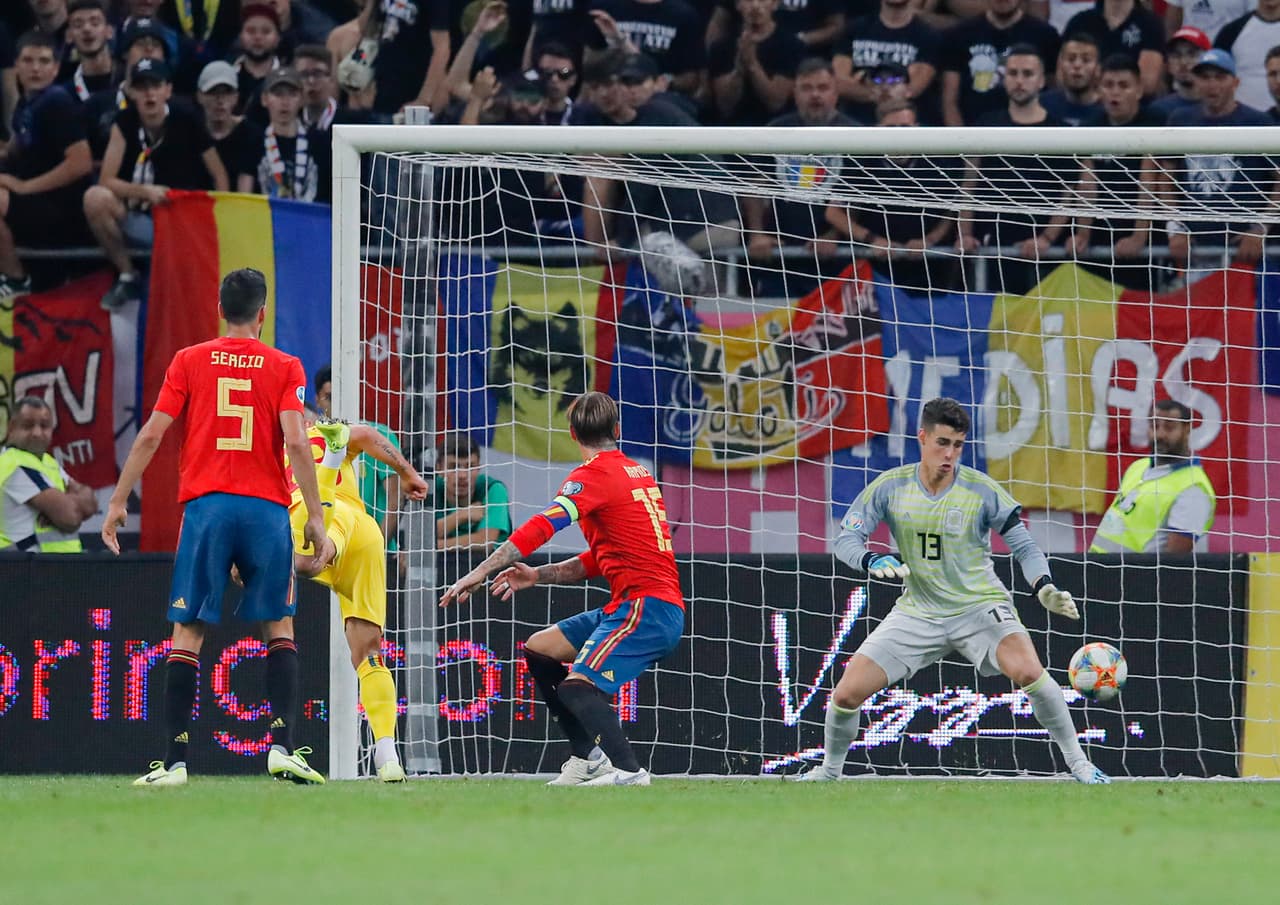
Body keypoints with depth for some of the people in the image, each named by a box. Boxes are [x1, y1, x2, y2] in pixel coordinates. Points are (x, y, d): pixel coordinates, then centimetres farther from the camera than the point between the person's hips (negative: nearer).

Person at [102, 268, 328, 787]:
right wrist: (314, 515, -4)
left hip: (206, 506, 0)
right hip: (267, 508, 0)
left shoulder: (189, 361, 7)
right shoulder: (284, 368, 5)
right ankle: (282, 747, -3)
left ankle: (175, 760, -3)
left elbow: (150, 436, 3)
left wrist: (119, 501, 9)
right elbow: (296, 442, -6)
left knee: (188, 632, 3)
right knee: (279, 627, 11)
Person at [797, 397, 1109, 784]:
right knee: (847, 693, -7)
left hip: (980, 605, -2)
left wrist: (1045, 588, -25)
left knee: (1028, 670, -31)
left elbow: (1023, 546, -6)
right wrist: (872, 560, -28)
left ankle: (1077, 762, -16)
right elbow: (846, 538, -5)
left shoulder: (982, 490, -11)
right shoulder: (890, 487, -6)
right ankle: (829, 770, 22)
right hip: (917, 612, 2)